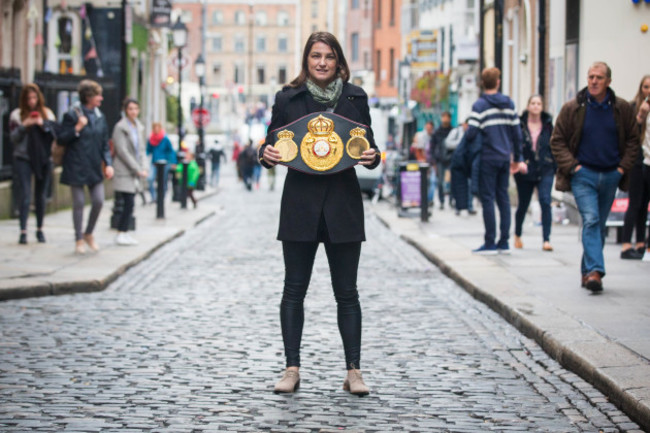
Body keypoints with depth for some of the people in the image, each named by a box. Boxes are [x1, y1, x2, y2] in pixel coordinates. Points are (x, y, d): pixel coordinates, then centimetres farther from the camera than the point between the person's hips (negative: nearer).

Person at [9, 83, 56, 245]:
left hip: (43, 159, 2)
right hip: (23, 159, -2)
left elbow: (55, 135, 2)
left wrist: (43, 125, -14)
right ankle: (23, 231, -10)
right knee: (25, 196, -9)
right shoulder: (17, 115, 2)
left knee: (41, 196, 8)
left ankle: (40, 229, 18)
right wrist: (24, 126, -15)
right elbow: (13, 137, -1)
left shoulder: (47, 113, 7)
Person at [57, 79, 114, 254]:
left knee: (98, 201, -1)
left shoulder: (99, 117, 9)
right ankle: (79, 240, 14)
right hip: (76, 166, -5)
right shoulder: (72, 115, -8)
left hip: (94, 167, 5)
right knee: (79, 203, 1)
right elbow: (61, 139, -8)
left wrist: (108, 163, 1)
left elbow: (105, 144, 12)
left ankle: (89, 233, 21)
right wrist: (77, 129, -19)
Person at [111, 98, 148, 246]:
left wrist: (143, 168, 0)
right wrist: (138, 169, -14)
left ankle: (124, 233, 11)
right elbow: (122, 151, -14)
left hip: (135, 172, 7)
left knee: (130, 204, 6)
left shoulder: (139, 127, 13)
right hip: (124, 171, -7)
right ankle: (121, 234, -5)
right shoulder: (120, 127, -10)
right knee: (129, 203, -12)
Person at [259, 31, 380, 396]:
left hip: (344, 203, 0)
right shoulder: (288, 99, 3)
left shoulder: (356, 98, 6)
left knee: (347, 293, 3)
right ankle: (292, 369, 11)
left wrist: (373, 157, -11)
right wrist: (267, 156, -13)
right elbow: (272, 144, 8)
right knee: (294, 290, 3)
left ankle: (354, 371, 9)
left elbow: (369, 146, 11)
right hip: (301, 204, 0)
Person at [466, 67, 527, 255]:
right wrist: (517, 158, 17)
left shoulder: (479, 105, -9)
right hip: (505, 158, 5)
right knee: (503, 197, 9)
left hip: (487, 158, -5)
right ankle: (504, 242, 10)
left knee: (488, 199, -2)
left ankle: (490, 243, -2)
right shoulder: (509, 104, 7)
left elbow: (471, 133, -16)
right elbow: (516, 133, 9)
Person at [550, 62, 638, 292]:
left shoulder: (622, 109, 3)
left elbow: (632, 139, 12)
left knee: (600, 226, 9)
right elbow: (557, 141, 3)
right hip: (583, 175, -3)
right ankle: (594, 271, -23)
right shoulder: (572, 108, -3)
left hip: (611, 175, 3)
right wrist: (572, 166, -7)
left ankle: (587, 271, 20)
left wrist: (623, 166, 2)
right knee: (590, 220, -16)